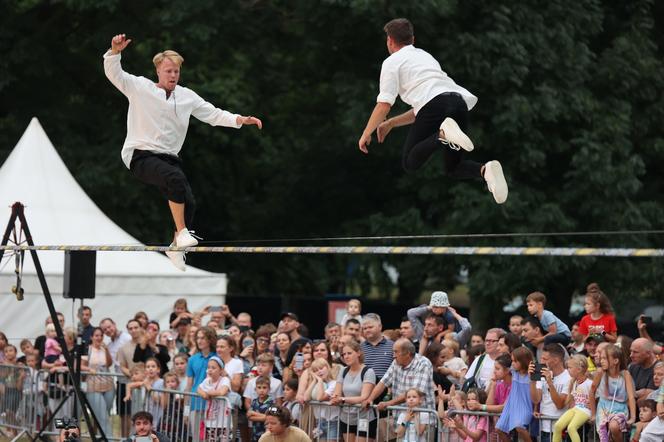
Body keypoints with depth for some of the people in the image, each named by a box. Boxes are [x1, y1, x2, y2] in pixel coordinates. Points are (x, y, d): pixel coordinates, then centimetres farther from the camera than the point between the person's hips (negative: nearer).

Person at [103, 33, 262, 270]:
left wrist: (239, 120, -1)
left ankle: (176, 245, 14)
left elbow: (213, 114, 13)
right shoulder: (140, 88, -2)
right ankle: (182, 232, -28)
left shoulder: (187, 96, 11)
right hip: (140, 155, -5)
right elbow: (114, 74, -12)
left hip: (169, 157, 5)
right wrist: (115, 52, -31)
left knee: (188, 203, -11)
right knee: (176, 178, -34)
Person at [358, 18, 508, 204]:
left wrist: (366, 134, 14)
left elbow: (384, 104, 3)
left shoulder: (392, 62, 13)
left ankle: (443, 134, -24)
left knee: (410, 162, 4)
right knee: (453, 167, 20)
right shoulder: (424, 56, 36)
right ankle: (485, 170, -13)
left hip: (435, 105, -7)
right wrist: (391, 123, 42)